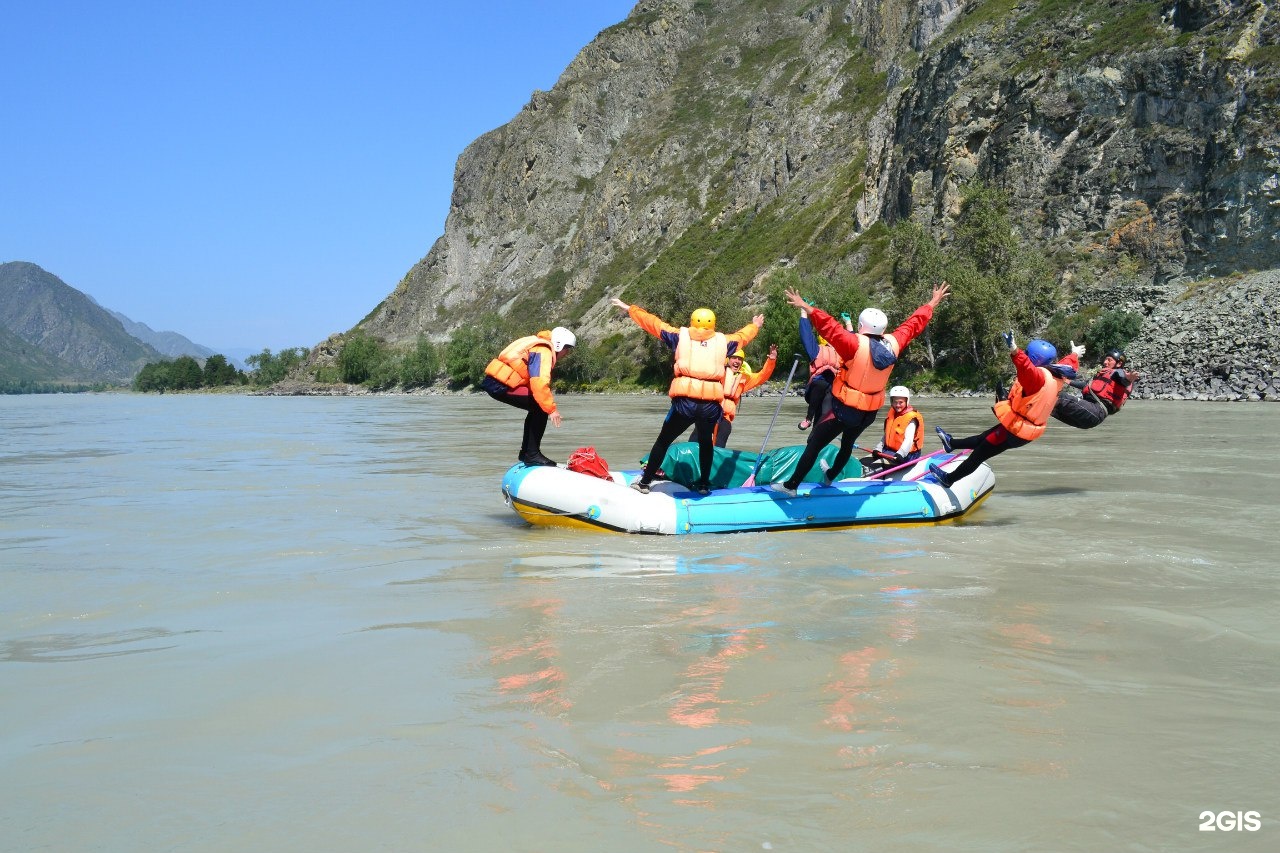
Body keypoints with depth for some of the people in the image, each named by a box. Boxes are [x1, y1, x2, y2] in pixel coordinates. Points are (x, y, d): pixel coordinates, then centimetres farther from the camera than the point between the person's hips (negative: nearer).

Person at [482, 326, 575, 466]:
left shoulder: (539, 347, 19)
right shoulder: (543, 352, -13)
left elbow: (536, 380, 21)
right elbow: (539, 383, -27)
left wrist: (549, 406, 15)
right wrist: (551, 409, -23)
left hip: (496, 381, 10)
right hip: (500, 385, -10)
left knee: (537, 409, 19)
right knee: (540, 408, -11)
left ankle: (525, 452, 26)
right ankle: (532, 455, -8)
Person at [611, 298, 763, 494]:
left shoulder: (680, 336, 11)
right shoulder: (722, 341, 14)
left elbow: (653, 323, 19)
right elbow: (742, 336, 34)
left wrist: (629, 309, 31)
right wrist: (755, 325, 56)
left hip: (684, 401, -1)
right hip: (711, 404, 1)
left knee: (663, 441, 15)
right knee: (705, 442, 27)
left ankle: (645, 482, 19)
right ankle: (704, 484, 30)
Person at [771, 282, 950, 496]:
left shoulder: (856, 344, -23)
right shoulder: (893, 343, -5)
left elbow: (830, 327, -33)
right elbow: (914, 323, 9)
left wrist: (807, 308, -34)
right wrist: (932, 304, 23)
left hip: (844, 409, -7)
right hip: (869, 413, 7)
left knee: (814, 444, 1)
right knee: (848, 443, 28)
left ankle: (791, 485, 3)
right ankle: (829, 478, 48)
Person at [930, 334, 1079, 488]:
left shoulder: (1038, 377, -27)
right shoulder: (1056, 376, 1)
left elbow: (1027, 369, -51)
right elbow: (1068, 365, 24)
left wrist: (1015, 352, -66)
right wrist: (1075, 355, 45)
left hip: (1015, 429, -9)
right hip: (1030, 427, 9)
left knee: (980, 453, 3)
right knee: (985, 438, 25)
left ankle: (948, 479, 13)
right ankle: (952, 443, 41)